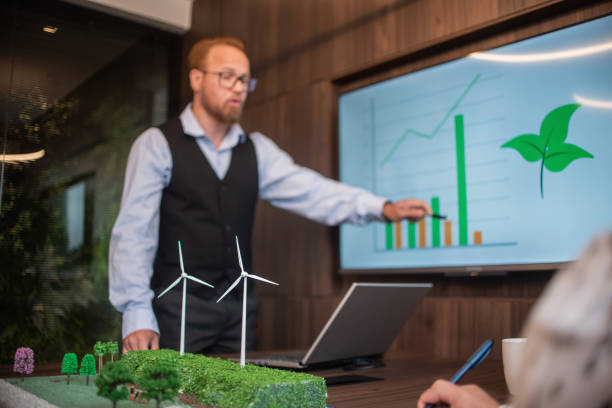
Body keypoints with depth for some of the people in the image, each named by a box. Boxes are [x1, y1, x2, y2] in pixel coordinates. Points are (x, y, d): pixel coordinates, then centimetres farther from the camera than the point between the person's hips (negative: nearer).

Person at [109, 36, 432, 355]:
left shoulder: (257, 150, 9)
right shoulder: (157, 144, -3)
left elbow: (308, 191, -3)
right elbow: (133, 232, -7)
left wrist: (384, 208, -17)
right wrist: (137, 318, -15)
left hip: (239, 308, 4)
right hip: (178, 307, -3)